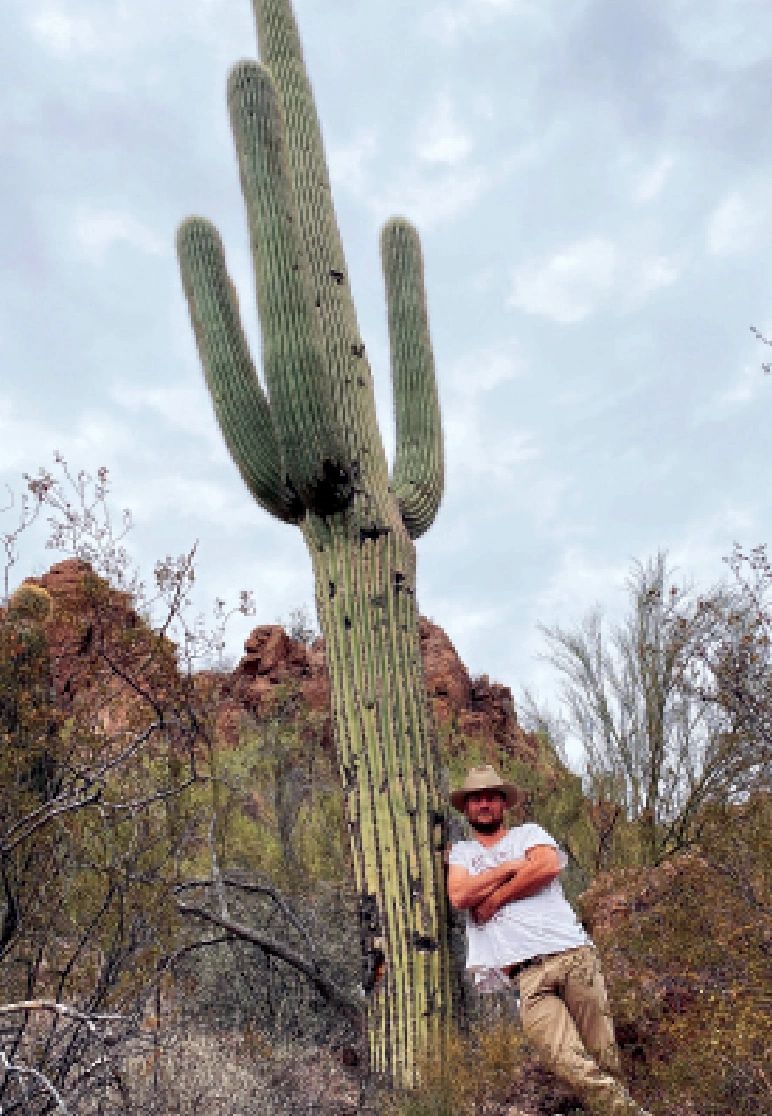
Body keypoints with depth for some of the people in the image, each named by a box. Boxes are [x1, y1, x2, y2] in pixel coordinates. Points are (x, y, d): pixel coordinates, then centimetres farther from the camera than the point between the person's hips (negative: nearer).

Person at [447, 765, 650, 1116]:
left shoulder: (528, 833, 16)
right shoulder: (461, 852, 20)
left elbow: (550, 865, -7)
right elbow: (459, 896, 0)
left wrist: (493, 900, -3)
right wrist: (510, 867, -1)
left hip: (572, 953, 0)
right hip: (527, 973, 0)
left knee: (605, 1059, -3)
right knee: (573, 1068, -14)